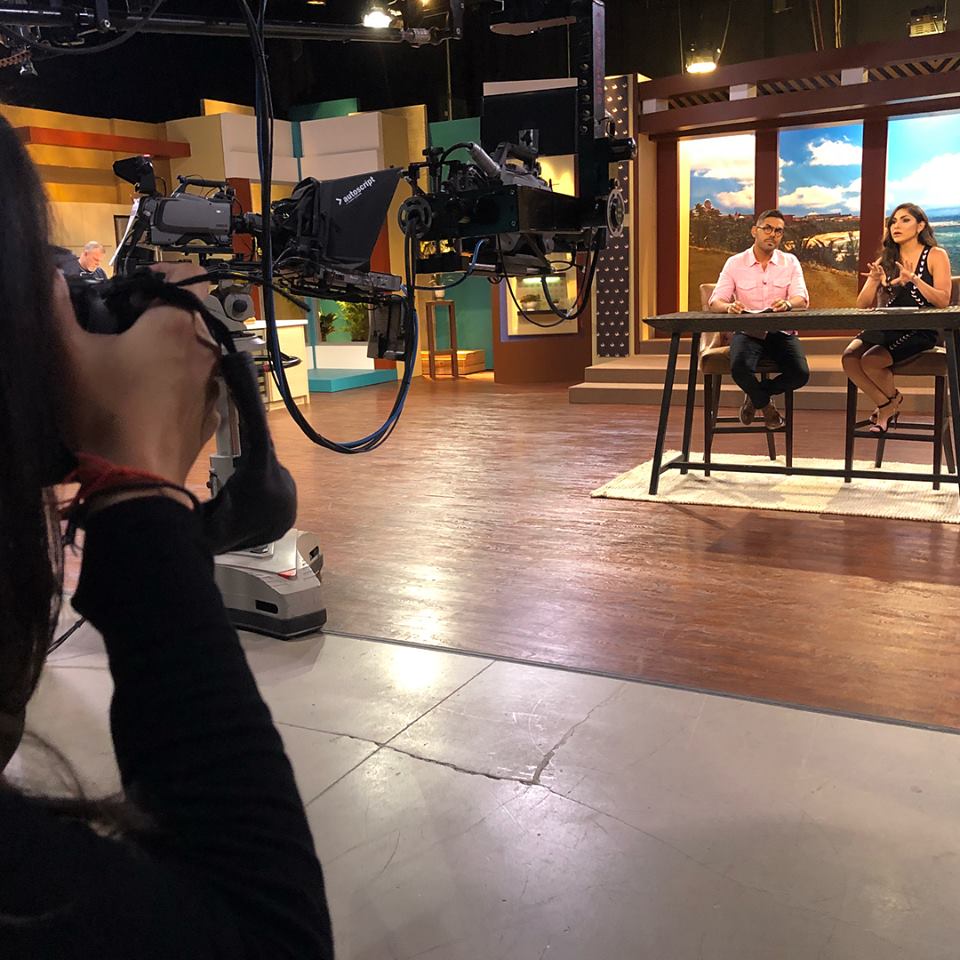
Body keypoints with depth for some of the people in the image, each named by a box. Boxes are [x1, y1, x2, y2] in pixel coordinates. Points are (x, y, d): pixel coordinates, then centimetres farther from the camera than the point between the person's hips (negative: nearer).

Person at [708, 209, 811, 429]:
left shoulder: (790, 262, 6)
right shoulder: (735, 263, 3)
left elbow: (802, 299, -8)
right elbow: (715, 302, -5)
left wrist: (787, 304, -33)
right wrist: (729, 307, -30)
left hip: (781, 332, 1)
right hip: (748, 332, -1)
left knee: (800, 374, -24)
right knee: (740, 369, -32)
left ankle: (755, 395, 9)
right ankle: (766, 405, 4)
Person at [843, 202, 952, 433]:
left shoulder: (936, 256, 1)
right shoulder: (885, 260, 14)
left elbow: (944, 301, -10)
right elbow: (862, 306, 7)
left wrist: (914, 279, -23)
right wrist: (874, 281, -13)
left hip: (921, 330, -5)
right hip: (886, 327, 5)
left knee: (870, 361, -27)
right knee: (850, 357, -24)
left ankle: (893, 397, 9)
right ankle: (885, 406, 1)